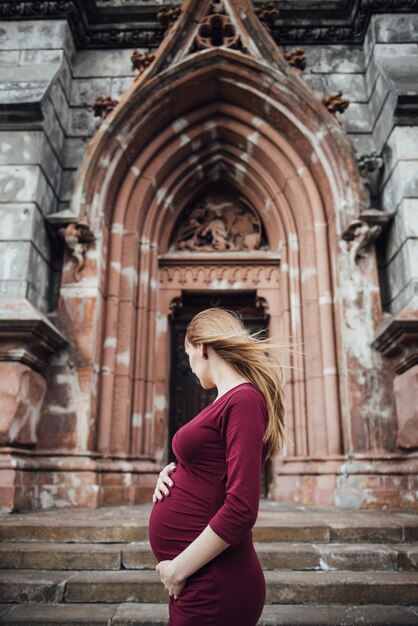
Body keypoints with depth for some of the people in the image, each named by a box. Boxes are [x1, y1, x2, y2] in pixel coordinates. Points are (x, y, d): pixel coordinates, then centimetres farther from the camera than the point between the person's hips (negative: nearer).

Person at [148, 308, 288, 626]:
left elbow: (241, 510, -24)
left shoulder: (244, 400, -18)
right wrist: (174, 473, 1)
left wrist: (179, 568, -16)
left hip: (211, 584, -8)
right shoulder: (230, 400, 9)